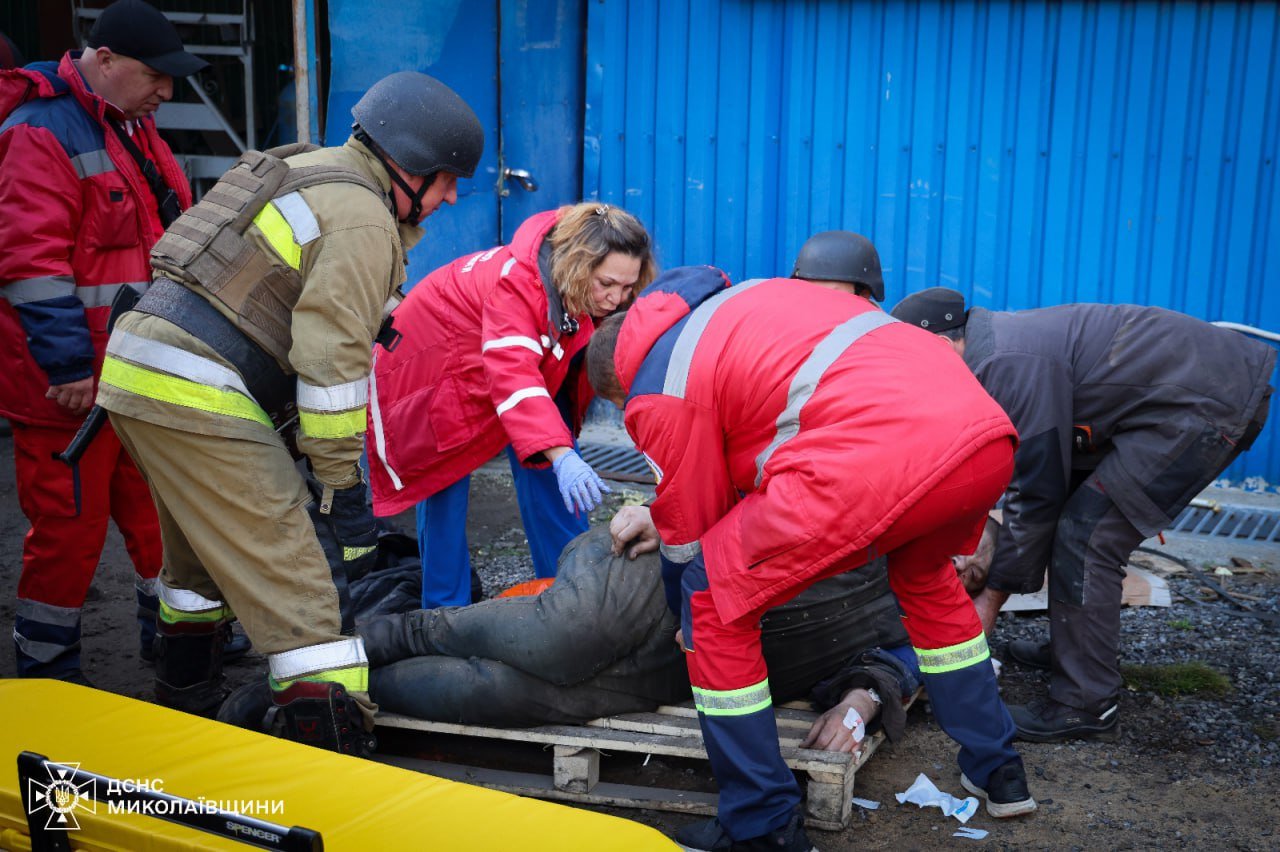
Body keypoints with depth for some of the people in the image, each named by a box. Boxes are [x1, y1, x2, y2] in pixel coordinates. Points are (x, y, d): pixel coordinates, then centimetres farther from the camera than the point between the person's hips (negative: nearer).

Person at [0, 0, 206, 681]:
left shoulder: (132, 126, 14)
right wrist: (67, 364, -24)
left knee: (158, 508, 17)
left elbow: (166, 242, 24)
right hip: (70, 387, -9)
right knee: (70, 524, 1)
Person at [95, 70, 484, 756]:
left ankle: (185, 700, 46)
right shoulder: (363, 220, -11)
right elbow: (333, 361, -17)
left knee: (202, 553, 29)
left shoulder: (309, 173, 21)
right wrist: (345, 489, -11)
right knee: (290, 586, -10)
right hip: (198, 399, -10)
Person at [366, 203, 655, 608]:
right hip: (434, 358, -6)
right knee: (445, 482, -6)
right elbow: (513, 375, -53)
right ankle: (444, 607, 5)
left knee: (543, 468, -5)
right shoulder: (516, 280, -41)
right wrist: (561, 456, -64)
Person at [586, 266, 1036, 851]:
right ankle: (997, 772, 44)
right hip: (989, 433, 9)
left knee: (714, 600, 11)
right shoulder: (736, 301, 33)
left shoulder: (657, 393, 10)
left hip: (880, 461, -8)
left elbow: (691, 539, 19)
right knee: (925, 577, 39)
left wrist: (689, 618, 41)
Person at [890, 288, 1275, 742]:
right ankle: (1069, 648, 31)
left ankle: (1085, 704, -5)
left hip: (1206, 404, -11)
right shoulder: (995, 345, 9)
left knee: (1087, 535, -12)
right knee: (1080, 518, 18)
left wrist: (992, 598, -9)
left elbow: (1036, 492, -19)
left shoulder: (1009, 365, -23)